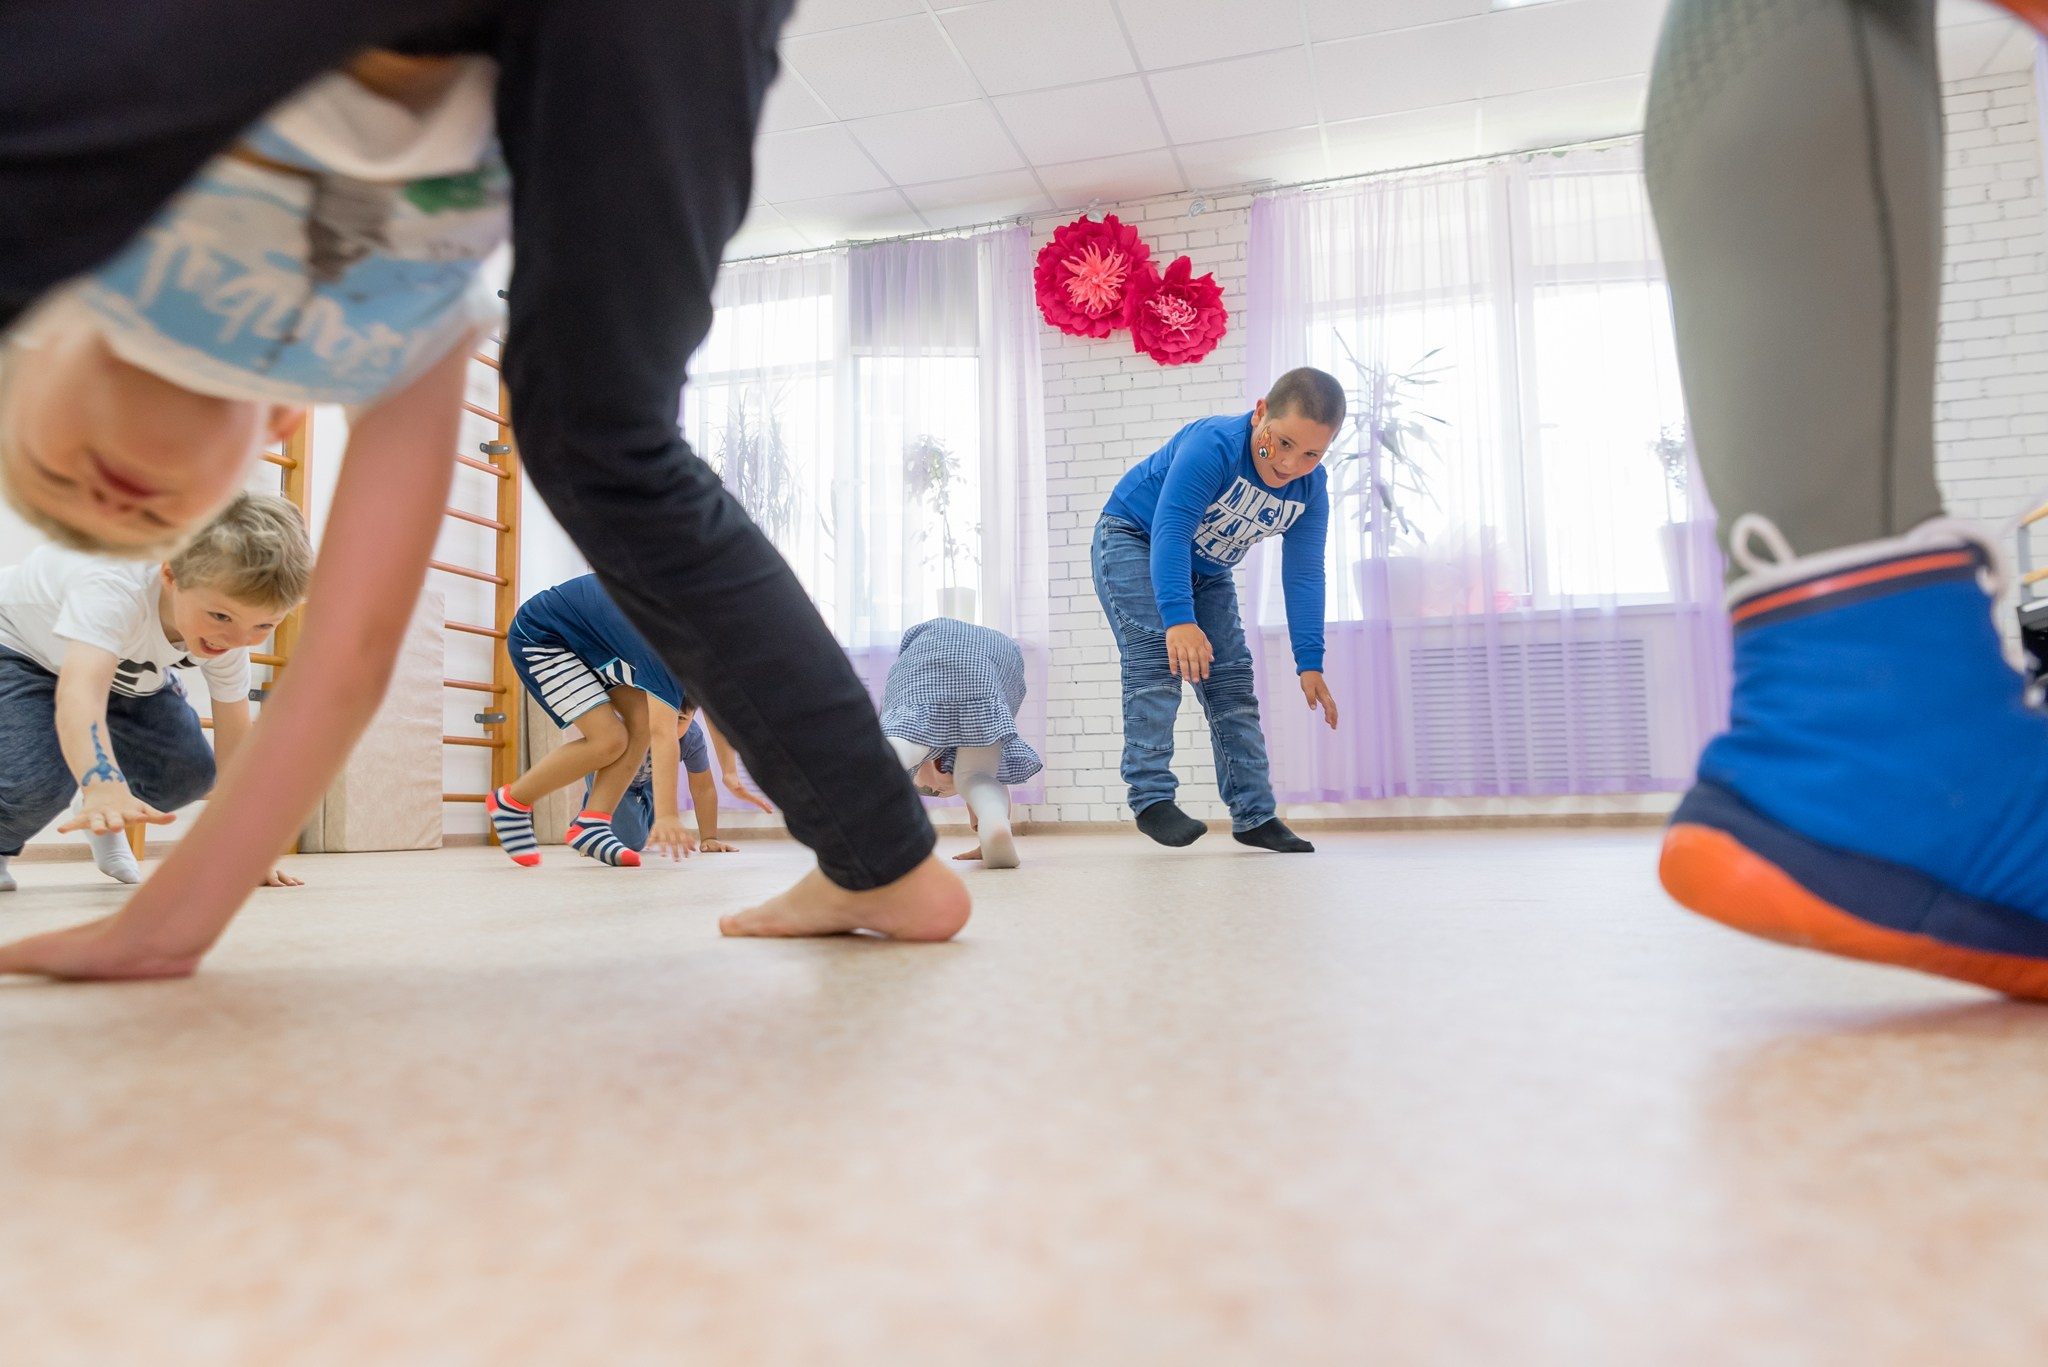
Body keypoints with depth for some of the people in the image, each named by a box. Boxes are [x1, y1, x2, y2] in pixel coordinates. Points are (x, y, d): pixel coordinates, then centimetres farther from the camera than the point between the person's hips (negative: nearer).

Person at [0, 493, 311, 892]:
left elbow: (235, 740, -16)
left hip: (126, 673, 5)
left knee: (190, 774, -9)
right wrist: (105, 789, -77)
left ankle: (103, 822, 24)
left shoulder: (227, 633, -24)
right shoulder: (114, 585, -44)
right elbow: (79, 693, -59)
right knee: (33, 782, -28)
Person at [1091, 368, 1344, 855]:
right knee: (1159, 656, -25)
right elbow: (1170, 531, -41)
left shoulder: (1310, 489, -15)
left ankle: (1254, 814, 7)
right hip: (1135, 538, -6)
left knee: (1233, 677, 2)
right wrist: (1178, 618, -52)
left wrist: (1310, 664, -19)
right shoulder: (1213, 445, -34)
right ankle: (1152, 797, -21)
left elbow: (1303, 576, -13)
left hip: (1206, 568, 6)